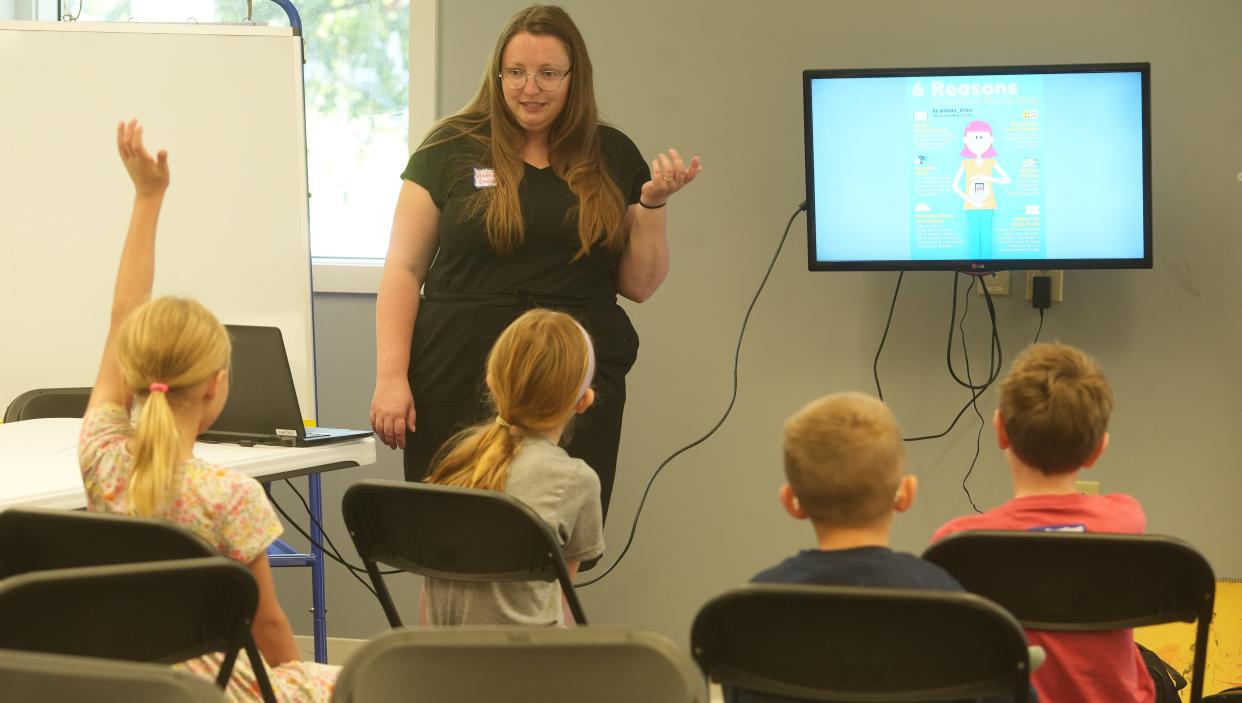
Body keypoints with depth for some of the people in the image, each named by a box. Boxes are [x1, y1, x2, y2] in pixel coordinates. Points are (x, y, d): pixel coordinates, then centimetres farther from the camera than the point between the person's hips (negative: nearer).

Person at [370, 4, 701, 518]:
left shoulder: (613, 158, 10)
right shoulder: (451, 148, 4)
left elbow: (639, 285, 12)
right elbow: (405, 269, 3)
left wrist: (654, 204, -2)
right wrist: (391, 377, -5)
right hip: (460, 384, -1)